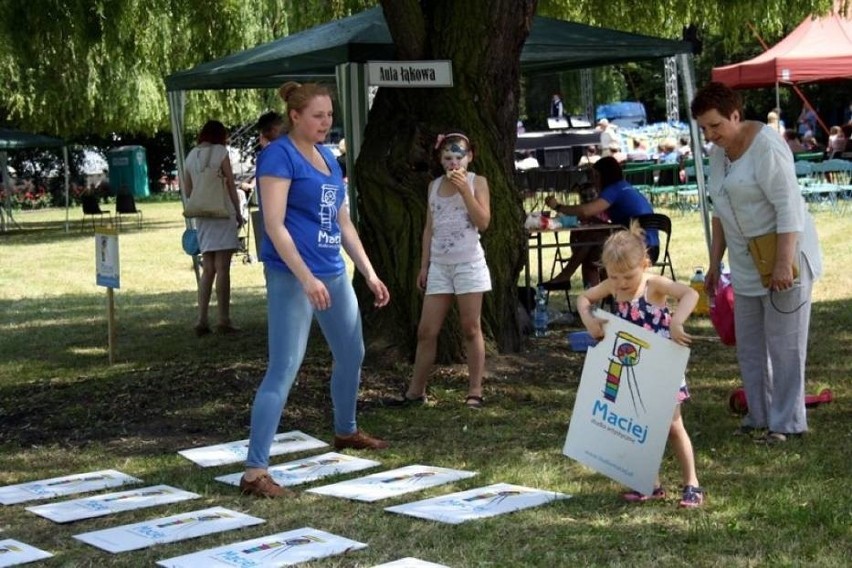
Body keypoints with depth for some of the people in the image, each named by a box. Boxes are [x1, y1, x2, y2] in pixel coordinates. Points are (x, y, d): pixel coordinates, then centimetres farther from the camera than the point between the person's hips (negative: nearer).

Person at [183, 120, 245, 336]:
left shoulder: (191, 156, 11)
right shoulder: (220, 152, -6)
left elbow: (188, 190, 14)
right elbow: (231, 186, -6)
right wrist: (238, 212, 1)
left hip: (201, 216, 6)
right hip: (223, 213, -6)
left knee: (208, 269, 10)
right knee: (222, 268, -5)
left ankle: (202, 320, 5)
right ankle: (224, 320, -5)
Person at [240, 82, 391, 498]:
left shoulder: (327, 157, 14)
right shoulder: (279, 156, -11)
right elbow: (274, 224, -18)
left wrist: (370, 274, 17)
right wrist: (306, 278, -25)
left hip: (333, 273, 9)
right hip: (292, 276, -9)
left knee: (352, 354, 22)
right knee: (284, 368, -13)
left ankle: (346, 432, 45)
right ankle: (255, 470, -11)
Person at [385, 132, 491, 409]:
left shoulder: (477, 182, -1)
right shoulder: (434, 186, 11)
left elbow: (483, 223, -12)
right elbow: (429, 228, 14)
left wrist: (464, 189, -17)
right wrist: (424, 265, 10)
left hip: (469, 264, -4)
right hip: (439, 266, 4)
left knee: (471, 330, 2)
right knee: (426, 331, 4)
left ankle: (475, 391, 8)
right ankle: (416, 391, 12)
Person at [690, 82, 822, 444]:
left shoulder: (765, 147, -17)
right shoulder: (719, 152, 9)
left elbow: (789, 207, -22)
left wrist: (784, 263, -27)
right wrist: (714, 264, 18)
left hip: (783, 258, -9)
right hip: (747, 265, 9)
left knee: (784, 343, -2)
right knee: (749, 345, 12)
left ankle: (786, 422, 5)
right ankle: (759, 416, 22)